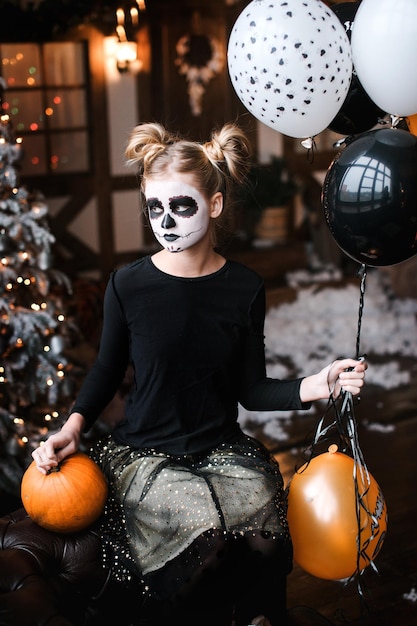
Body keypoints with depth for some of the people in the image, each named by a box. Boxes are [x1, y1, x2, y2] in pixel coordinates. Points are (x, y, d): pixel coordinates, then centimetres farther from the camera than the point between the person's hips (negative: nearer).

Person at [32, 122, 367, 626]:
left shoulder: (244, 289, 1)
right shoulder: (128, 285, -3)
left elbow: (251, 389, 4)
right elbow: (107, 370, 10)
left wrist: (316, 386, -10)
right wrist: (72, 427, -4)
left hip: (222, 448, 2)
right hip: (144, 452, -1)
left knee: (261, 528, -29)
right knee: (202, 530, -31)